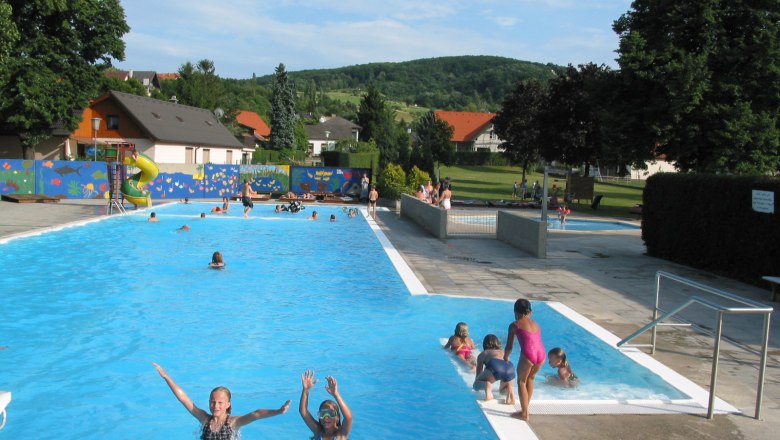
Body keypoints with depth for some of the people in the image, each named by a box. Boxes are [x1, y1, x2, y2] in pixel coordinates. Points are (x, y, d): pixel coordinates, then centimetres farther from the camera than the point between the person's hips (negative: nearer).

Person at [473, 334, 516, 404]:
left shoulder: (482, 354, 31)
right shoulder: (503, 352, 40)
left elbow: (478, 373, 37)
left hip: (495, 366, -3)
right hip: (510, 368, 3)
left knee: (476, 384, 18)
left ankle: (487, 384, -15)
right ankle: (509, 391, -5)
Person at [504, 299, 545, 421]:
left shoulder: (514, 325, 10)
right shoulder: (536, 324, 24)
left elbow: (509, 347, 12)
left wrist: (505, 358, 29)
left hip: (528, 354, -5)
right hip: (542, 354, 5)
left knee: (521, 381, 13)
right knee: (530, 378, 26)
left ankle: (524, 413, 13)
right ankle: (525, 408, 33)